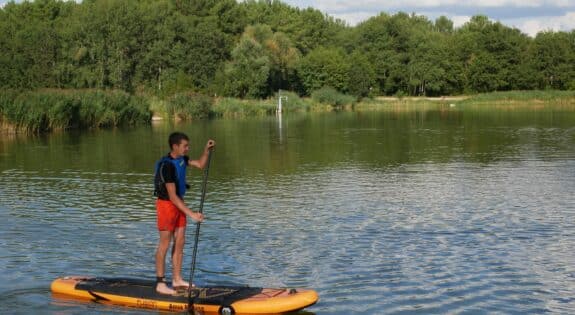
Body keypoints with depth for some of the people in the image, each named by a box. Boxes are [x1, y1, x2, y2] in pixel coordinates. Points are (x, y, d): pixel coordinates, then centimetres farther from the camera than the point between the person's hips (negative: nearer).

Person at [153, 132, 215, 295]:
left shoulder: (181, 159, 2)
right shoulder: (167, 165, -25)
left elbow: (200, 165, 19)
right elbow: (172, 196, -27)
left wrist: (206, 150, 1)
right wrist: (191, 214, -28)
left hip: (178, 203, 9)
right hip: (166, 204, -9)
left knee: (180, 242, 11)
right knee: (165, 244, -5)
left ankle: (177, 280, 19)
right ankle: (160, 284, 1)